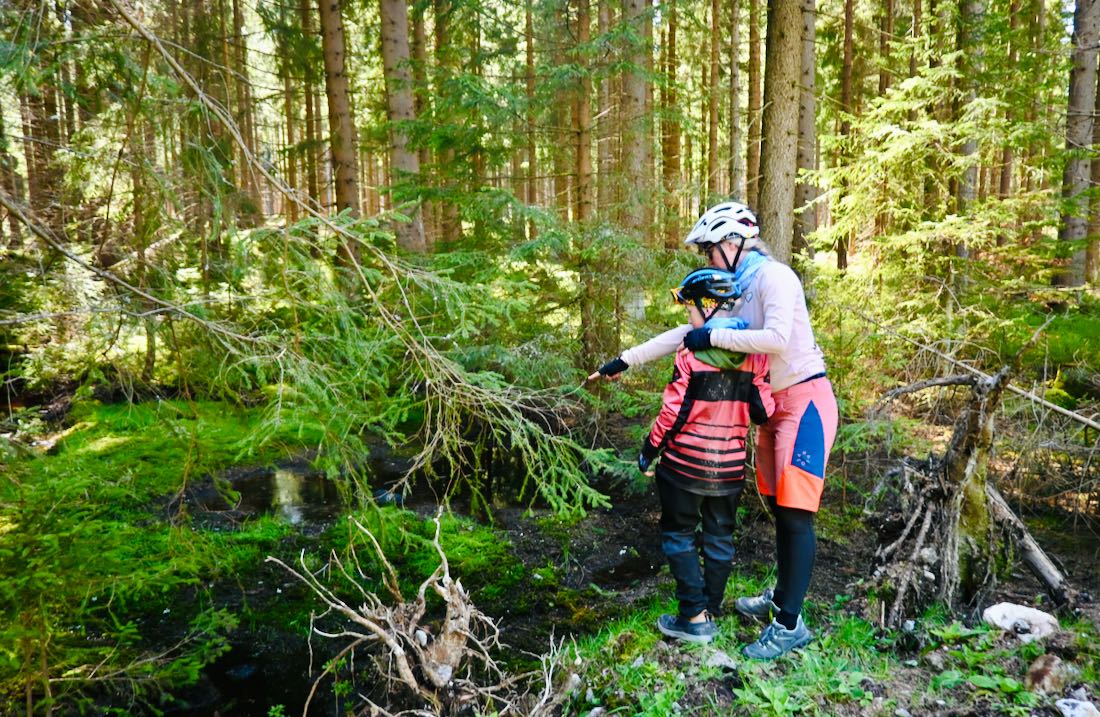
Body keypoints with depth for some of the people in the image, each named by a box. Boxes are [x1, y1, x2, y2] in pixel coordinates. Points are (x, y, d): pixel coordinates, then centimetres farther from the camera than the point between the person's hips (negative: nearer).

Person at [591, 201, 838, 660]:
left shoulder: (774, 277, -15)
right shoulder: (738, 290, 11)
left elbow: (776, 339, -30)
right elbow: (687, 333, 11)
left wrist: (712, 337, -23)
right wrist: (625, 360, 10)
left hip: (805, 399, -9)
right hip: (773, 405, 9)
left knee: (795, 512, -8)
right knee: (779, 508, 15)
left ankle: (790, 624, 0)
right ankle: (780, 598, 30)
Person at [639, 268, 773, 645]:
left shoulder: (691, 355, -15)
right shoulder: (754, 355, -2)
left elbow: (672, 414, -14)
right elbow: (763, 412, -2)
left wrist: (648, 453, -3)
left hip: (686, 463, -4)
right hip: (730, 468, 5)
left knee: (678, 533, 10)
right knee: (719, 537, 16)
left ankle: (694, 617, 9)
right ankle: (711, 613, 25)